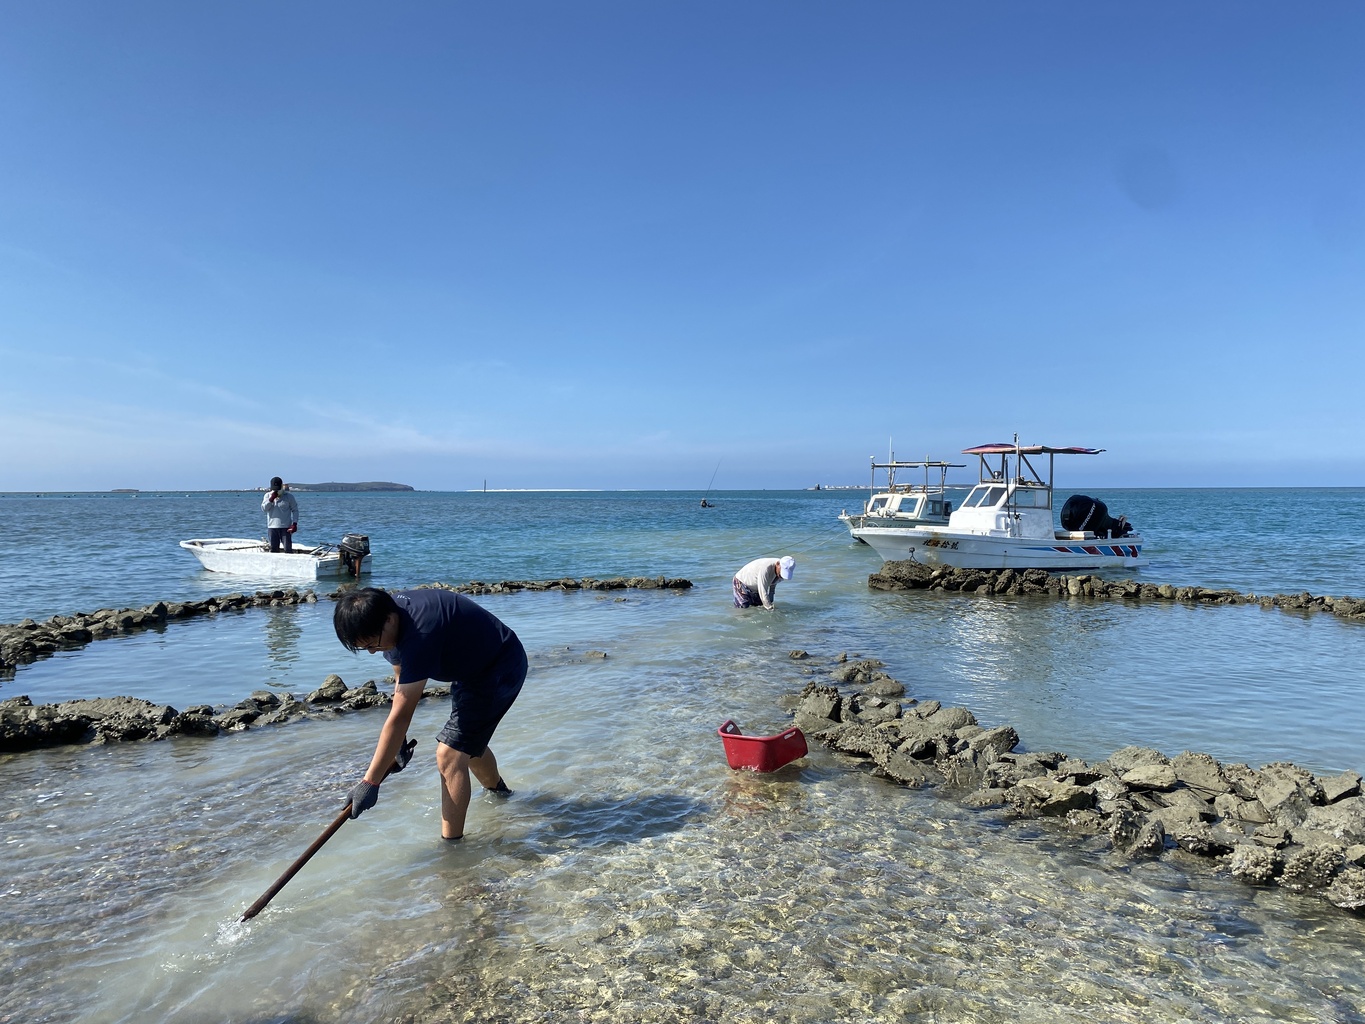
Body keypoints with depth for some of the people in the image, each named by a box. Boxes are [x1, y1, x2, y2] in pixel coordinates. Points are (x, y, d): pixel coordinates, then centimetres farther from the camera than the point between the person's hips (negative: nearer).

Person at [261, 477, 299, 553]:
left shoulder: (289, 496, 1)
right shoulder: (268, 495, 8)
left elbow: (295, 510, 2)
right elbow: (263, 509, -3)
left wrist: (294, 523, -9)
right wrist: (271, 499, -15)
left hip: (285, 527, -3)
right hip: (272, 527, 3)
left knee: (288, 549, -4)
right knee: (273, 549, 6)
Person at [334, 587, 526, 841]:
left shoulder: (419, 636, -38)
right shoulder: (389, 609, -11)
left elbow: (400, 716, -35)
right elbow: (401, 676, 2)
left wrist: (370, 782, -30)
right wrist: (397, 742, -2)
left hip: (500, 671, -10)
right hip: (472, 668, 10)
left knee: (450, 755, -16)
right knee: (468, 743, 27)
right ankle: (498, 790, 55)